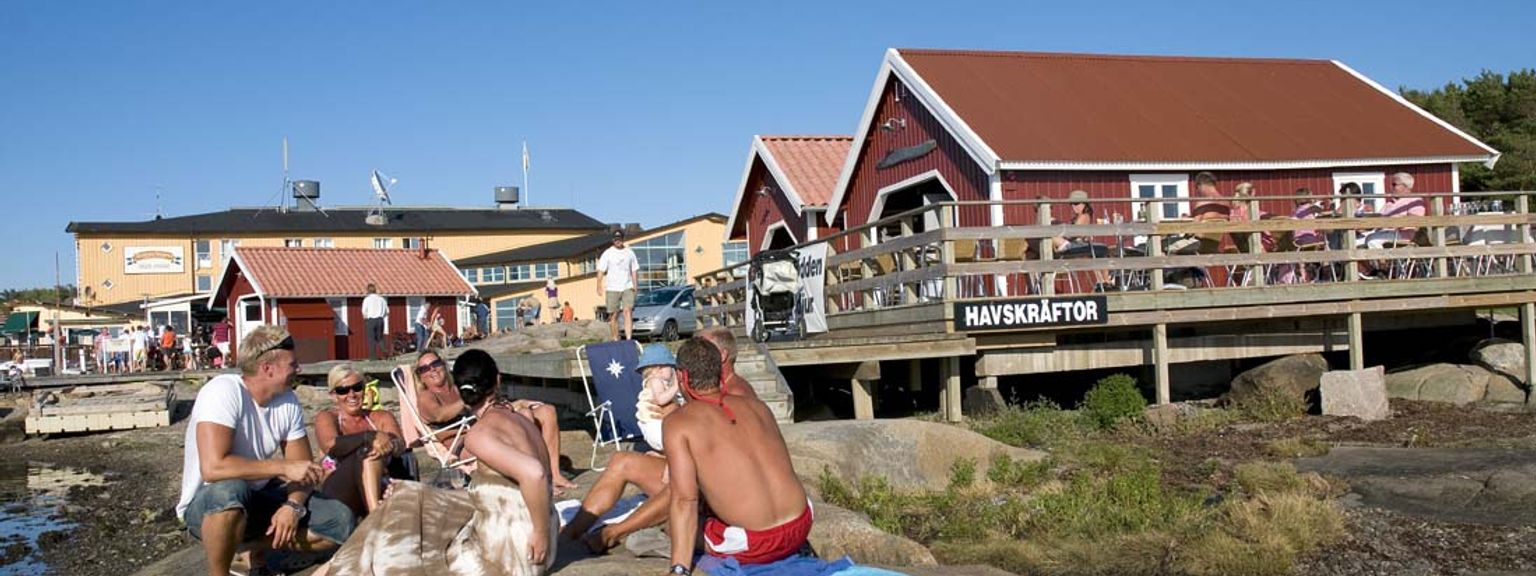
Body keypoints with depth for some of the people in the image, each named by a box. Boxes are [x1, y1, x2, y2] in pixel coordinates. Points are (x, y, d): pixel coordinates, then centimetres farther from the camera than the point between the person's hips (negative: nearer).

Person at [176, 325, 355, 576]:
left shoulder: (288, 401, -5)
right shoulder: (224, 392, -25)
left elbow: (303, 469, -1)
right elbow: (213, 467, -36)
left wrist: (293, 505, -22)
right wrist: (284, 467, -29)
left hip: (258, 499, 6)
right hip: (207, 504, -6)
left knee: (340, 520, -9)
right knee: (231, 491, -40)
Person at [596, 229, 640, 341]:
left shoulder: (629, 253, 10)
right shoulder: (607, 254, 2)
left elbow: (634, 271, 15)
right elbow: (600, 271, -3)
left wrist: (635, 286, 7)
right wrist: (599, 287, -13)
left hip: (627, 288, 1)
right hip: (612, 289, -1)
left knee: (628, 311, -15)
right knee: (613, 316, 3)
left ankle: (629, 339, -23)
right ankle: (616, 340, 15)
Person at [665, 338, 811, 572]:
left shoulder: (677, 423, -5)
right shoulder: (757, 407, 10)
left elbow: (685, 500, -14)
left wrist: (679, 569, -16)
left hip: (754, 546, -5)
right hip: (801, 526, 5)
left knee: (672, 523, 19)